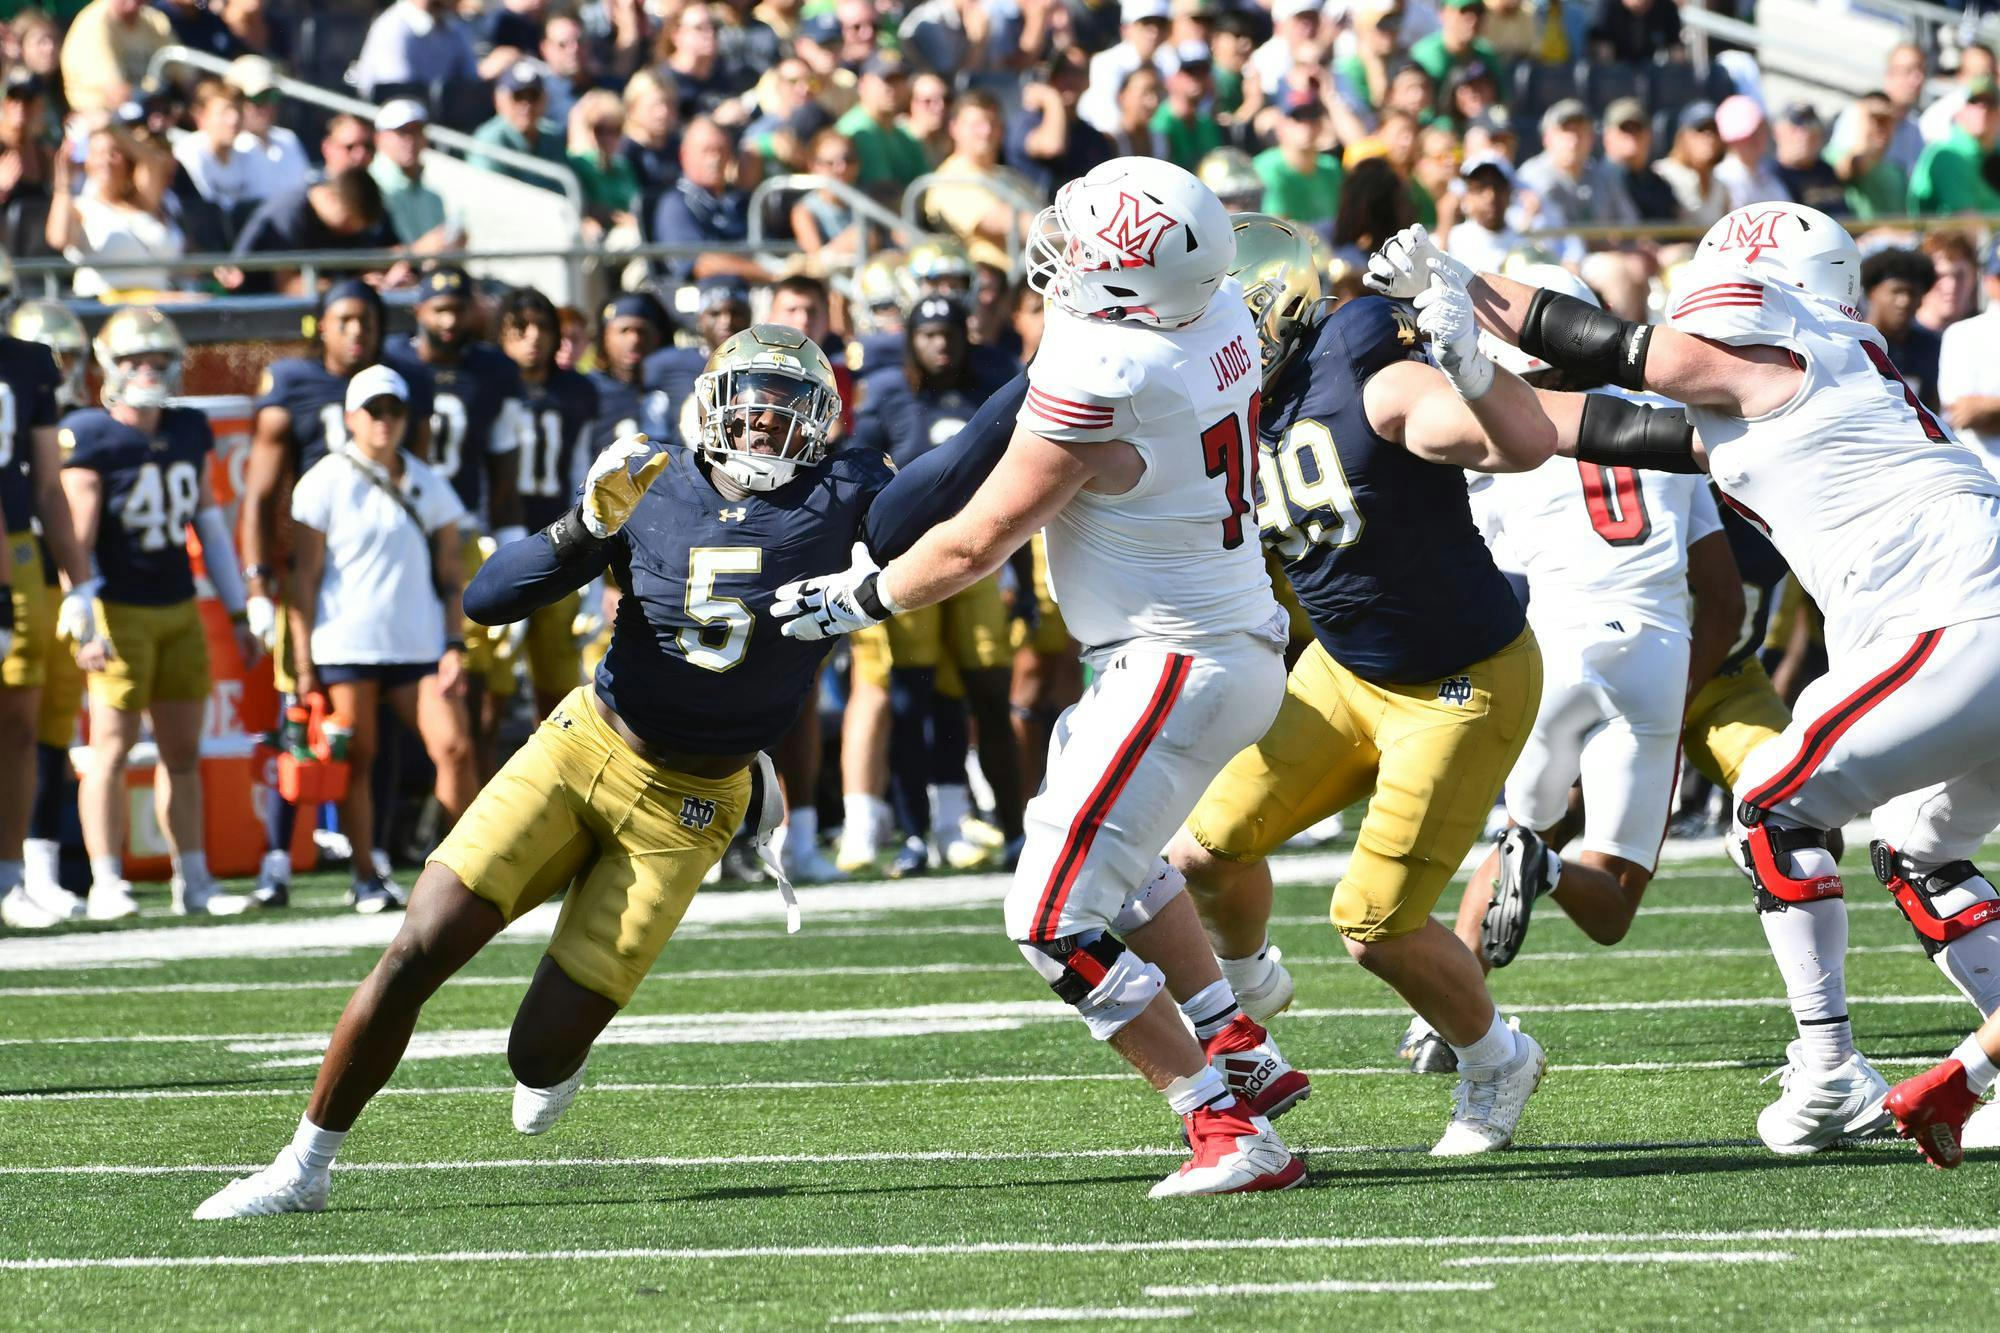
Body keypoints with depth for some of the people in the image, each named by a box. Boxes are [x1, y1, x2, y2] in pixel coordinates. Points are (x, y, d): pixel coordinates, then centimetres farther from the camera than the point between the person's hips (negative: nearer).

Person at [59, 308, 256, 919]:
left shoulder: (189, 433, 9)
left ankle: (193, 881, 14)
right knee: (113, 743, -6)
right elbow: (76, 539, -12)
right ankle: (106, 884, -3)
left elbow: (210, 525, 16)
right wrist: (83, 626, -18)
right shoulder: (91, 439, -10)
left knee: (183, 748, 9)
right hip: (120, 611, -6)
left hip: (179, 609, 6)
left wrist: (239, 613, 17)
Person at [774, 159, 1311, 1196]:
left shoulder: (1098, 376, -26)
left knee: (1058, 922, -7)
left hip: (1175, 669, -10)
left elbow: (977, 544, -14)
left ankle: (1231, 1134, -6)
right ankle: (1239, 1050, 35)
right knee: (1094, 841, 31)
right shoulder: (1218, 308, -4)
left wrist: (853, 600, 0)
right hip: (1241, 636, 10)